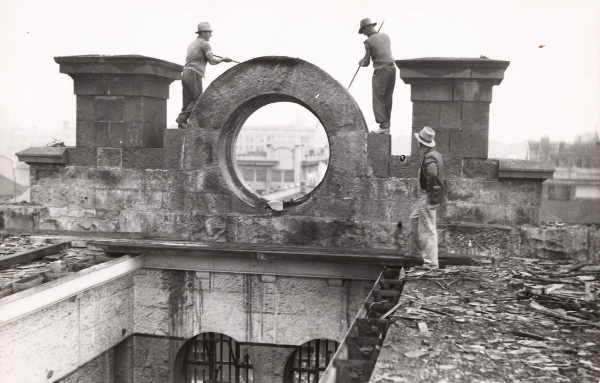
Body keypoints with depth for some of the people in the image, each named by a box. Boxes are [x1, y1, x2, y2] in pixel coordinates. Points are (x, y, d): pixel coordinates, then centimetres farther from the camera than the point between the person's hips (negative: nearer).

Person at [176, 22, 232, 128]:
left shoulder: (192, 44, 24)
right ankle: (182, 118, -16)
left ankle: (182, 125, -4)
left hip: (185, 75, 8)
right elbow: (212, 61, -8)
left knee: (188, 103, 5)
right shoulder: (205, 44, -2)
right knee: (197, 101, -4)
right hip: (194, 76, -8)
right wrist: (223, 59, 9)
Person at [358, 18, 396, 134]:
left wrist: (361, 63, 22)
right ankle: (387, 126, 13)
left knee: (378, 100, -1)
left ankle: (383, 125, -11)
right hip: (392, 69, 7)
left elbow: (366, 62, -1)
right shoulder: (386, 36, 13)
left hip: (380, 71, -7)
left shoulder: (368, 42, -8)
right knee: (387, 99, 11)